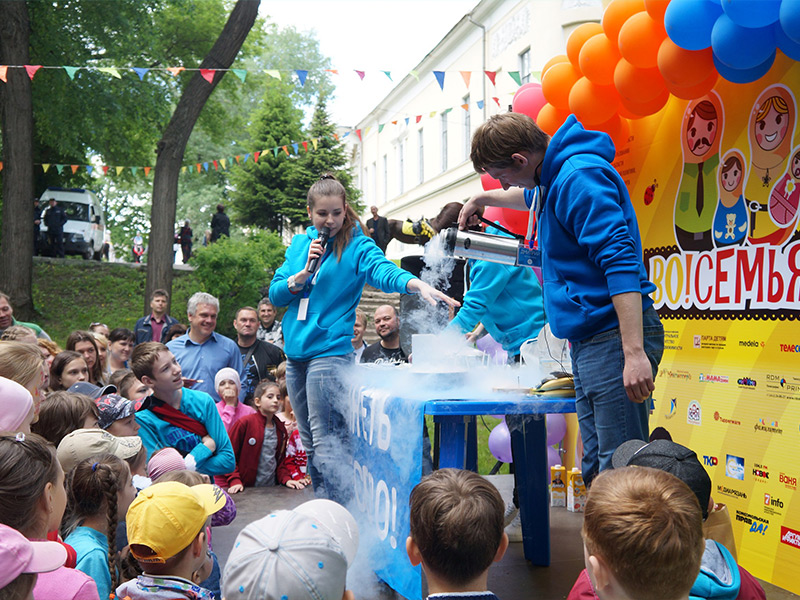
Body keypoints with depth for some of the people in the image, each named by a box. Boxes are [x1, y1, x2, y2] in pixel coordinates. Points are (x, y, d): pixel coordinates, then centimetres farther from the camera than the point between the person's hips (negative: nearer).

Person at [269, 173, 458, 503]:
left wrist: (418, 284, -45)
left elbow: (384, 270, -25)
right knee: (309, 442, 15)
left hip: (330, 352, -6)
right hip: (296, 352, 7)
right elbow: (275, 294, 7)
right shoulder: (300, 244, 11)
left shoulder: (356, 246, -5)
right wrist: (305, 272, -11)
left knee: (327, 444, -10)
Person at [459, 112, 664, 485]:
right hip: (587, 341, 10)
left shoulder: (580, 177, -14)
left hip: (615, 337, -10)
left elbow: (620, 261, -24)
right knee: (597, 469, 10)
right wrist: (483, 198, 56)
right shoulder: (554, 179, 17)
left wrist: (635, 353, -29)